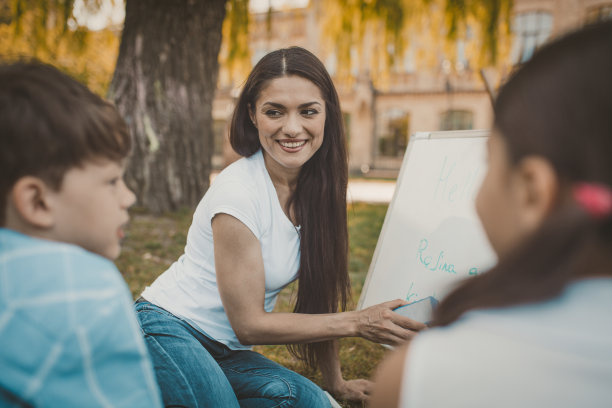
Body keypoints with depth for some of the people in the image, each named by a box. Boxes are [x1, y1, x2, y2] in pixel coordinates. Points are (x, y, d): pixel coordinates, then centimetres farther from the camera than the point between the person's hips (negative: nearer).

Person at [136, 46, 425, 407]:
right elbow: (249, 324, -17)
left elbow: (319, 288, 6)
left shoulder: (316, 186, -3)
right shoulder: (238, 193, -23)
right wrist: (357, 322, -19)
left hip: (225, 350, 5)